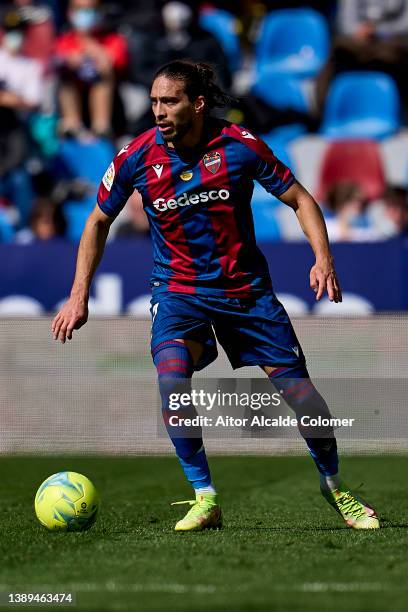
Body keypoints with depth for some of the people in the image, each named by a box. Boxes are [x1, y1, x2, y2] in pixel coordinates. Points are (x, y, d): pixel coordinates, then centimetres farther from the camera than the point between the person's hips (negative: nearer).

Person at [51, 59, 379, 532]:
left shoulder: (239, 145, -12)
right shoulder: (137, 156, -8)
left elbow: (299, 199, -1)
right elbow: (98, 222, 6)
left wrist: (323, 258, -16)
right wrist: (79, 296, 0)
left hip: (246, 286, 0)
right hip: (179, 289, 0)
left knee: (297, 386, -5)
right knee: (172, 377, -28)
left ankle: (334, 486, 22)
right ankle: (204, 498, -16)